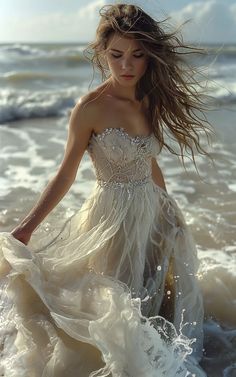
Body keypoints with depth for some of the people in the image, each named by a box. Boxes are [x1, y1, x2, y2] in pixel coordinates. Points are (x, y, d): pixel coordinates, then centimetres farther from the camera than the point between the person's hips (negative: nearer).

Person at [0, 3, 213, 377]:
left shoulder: (151, 101, 0)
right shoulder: (91, 107, -17)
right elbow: (66, 175, -13)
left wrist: (170, 211, 20)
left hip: (152, 211, 7)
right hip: (112, 216, -7)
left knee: (158, 294, 22)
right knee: (113, 306, 8)